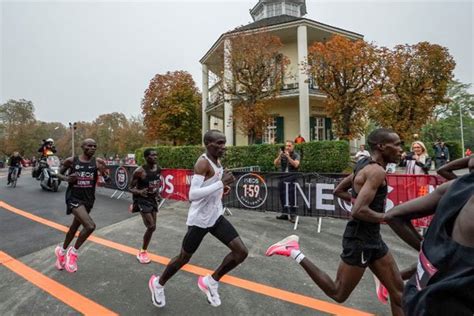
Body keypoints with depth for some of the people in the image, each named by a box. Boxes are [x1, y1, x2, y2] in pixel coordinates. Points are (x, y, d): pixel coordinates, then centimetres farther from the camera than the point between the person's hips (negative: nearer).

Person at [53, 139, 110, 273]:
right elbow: (59, 174, 9)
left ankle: (62, 251, 48)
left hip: (88, 199, 4)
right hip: (74, 197, -4)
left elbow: (108, 180, -2)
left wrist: (104, 173, -24)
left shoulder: (98, 162, -4)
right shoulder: (71, 160, -6)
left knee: (75, 227, 21)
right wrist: (67, 178, -13)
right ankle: (73, 251, 6)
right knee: (90, 226, -21)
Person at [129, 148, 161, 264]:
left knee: (152, 227, 12)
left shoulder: (158, 168, -1)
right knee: (151, 227, -13)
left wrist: (158, 192, 4)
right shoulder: (139, 171, -20)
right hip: (142, 200, -7)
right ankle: (142, 252, 10)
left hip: (153, 199, 7)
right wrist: (139, 192, -33)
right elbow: (131, 188, -13)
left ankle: (143, 251, 34)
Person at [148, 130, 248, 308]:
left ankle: (211, 282, 20)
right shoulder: (203, 163, -22)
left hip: (216, 217, 8)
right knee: (184, 258, 14)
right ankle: (158, 284, 44)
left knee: (241, 252, -1)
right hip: (199, 220, -7)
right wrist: (220, 183, -32)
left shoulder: (218, 162, 6)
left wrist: (222, 189, 4)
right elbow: (192, 195, -32)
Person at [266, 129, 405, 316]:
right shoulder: (377, 171, -21)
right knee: (338, 294, 6)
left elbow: (338, 191, 17)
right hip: (359, 239, -10)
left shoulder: (365, 165, 8)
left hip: (372, 237, 10)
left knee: (398, 291, 18)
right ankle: (295, 253, 7)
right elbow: (358, 212, -30)